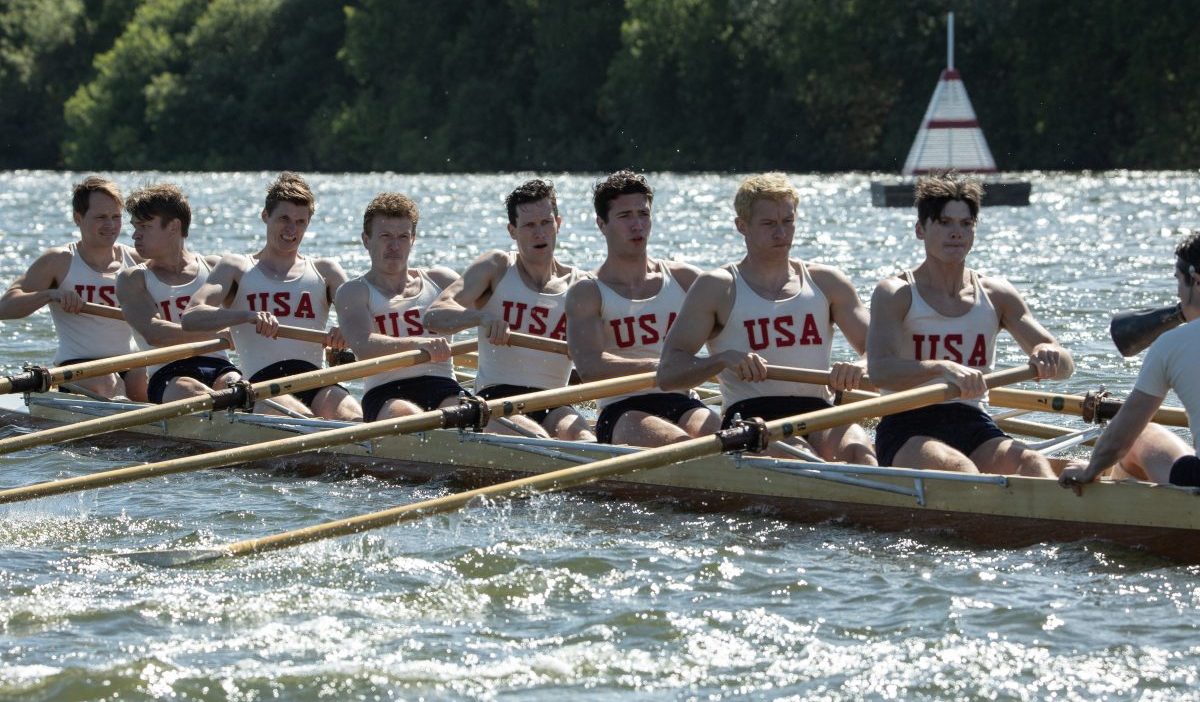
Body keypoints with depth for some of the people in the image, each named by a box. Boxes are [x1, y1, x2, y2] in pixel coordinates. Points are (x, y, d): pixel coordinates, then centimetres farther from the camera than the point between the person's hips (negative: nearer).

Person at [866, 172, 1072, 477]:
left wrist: (1051, 357, -19)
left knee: (1033, 463, -28)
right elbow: (879, 371, -17)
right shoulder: (896, 294, 0)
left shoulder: (996, 296, 12)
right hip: (908, 430, -3)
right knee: (958, 468, -36)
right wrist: (942, 369, -35)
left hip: (974, 426, 4)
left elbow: (1065, 365, 7)